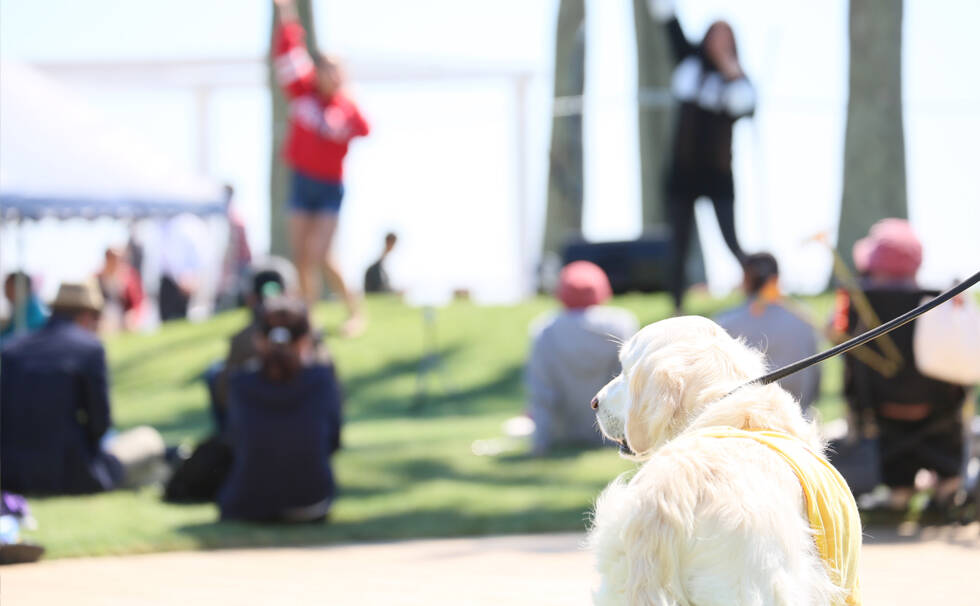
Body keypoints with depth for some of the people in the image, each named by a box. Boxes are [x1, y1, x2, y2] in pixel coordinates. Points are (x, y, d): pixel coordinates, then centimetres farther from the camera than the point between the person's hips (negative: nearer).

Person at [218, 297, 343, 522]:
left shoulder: (240, 385, -11)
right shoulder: (322, 379, -14)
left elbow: (235, 441, 5)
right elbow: (333, 442, 1)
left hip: (246, 509, -1)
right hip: (310, 505, 1)